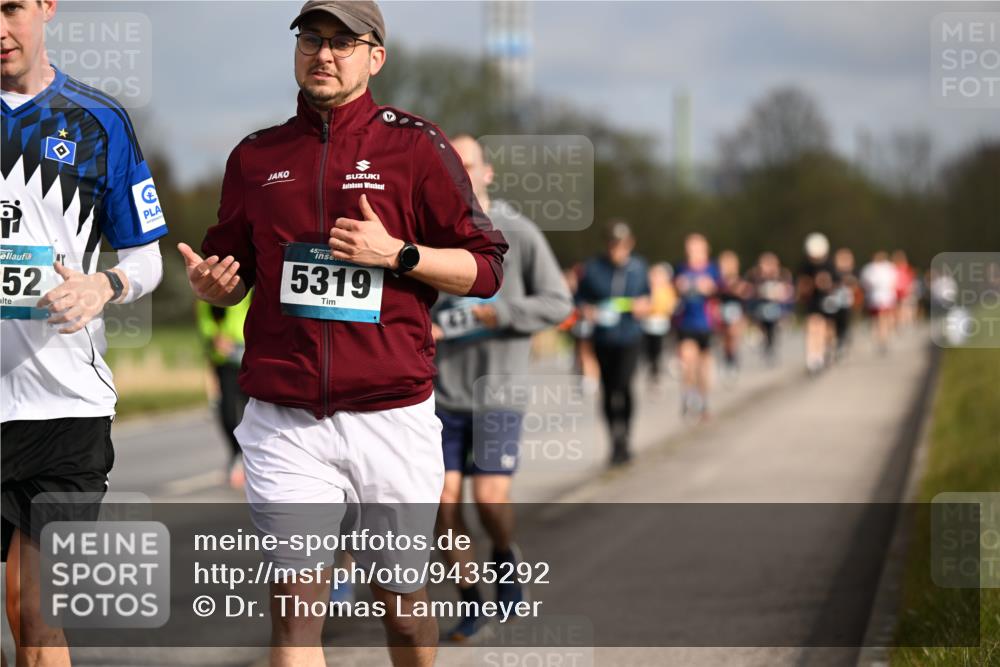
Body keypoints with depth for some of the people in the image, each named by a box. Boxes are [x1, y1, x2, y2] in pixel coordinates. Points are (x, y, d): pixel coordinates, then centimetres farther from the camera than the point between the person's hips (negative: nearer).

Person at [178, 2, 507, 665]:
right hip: (283, 421, 2)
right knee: (295, 600, -7)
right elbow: (233, 277, 22)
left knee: (401, 596, 9)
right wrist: (210, 284, -1)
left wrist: (395, 255, -12)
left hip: (391, 415, -1)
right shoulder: (256, 156, 12)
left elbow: (485, 268, 2)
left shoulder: (414, 145, 3)